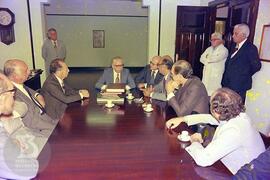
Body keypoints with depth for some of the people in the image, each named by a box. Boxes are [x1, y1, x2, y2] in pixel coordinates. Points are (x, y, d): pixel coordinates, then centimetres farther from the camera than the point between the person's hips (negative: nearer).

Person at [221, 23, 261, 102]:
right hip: (227, 84, 7)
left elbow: (257, 66, -12)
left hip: (239, 85, -7)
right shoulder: (235, 47, 14)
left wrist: (245, 75, 1)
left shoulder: (250, 48, -10)